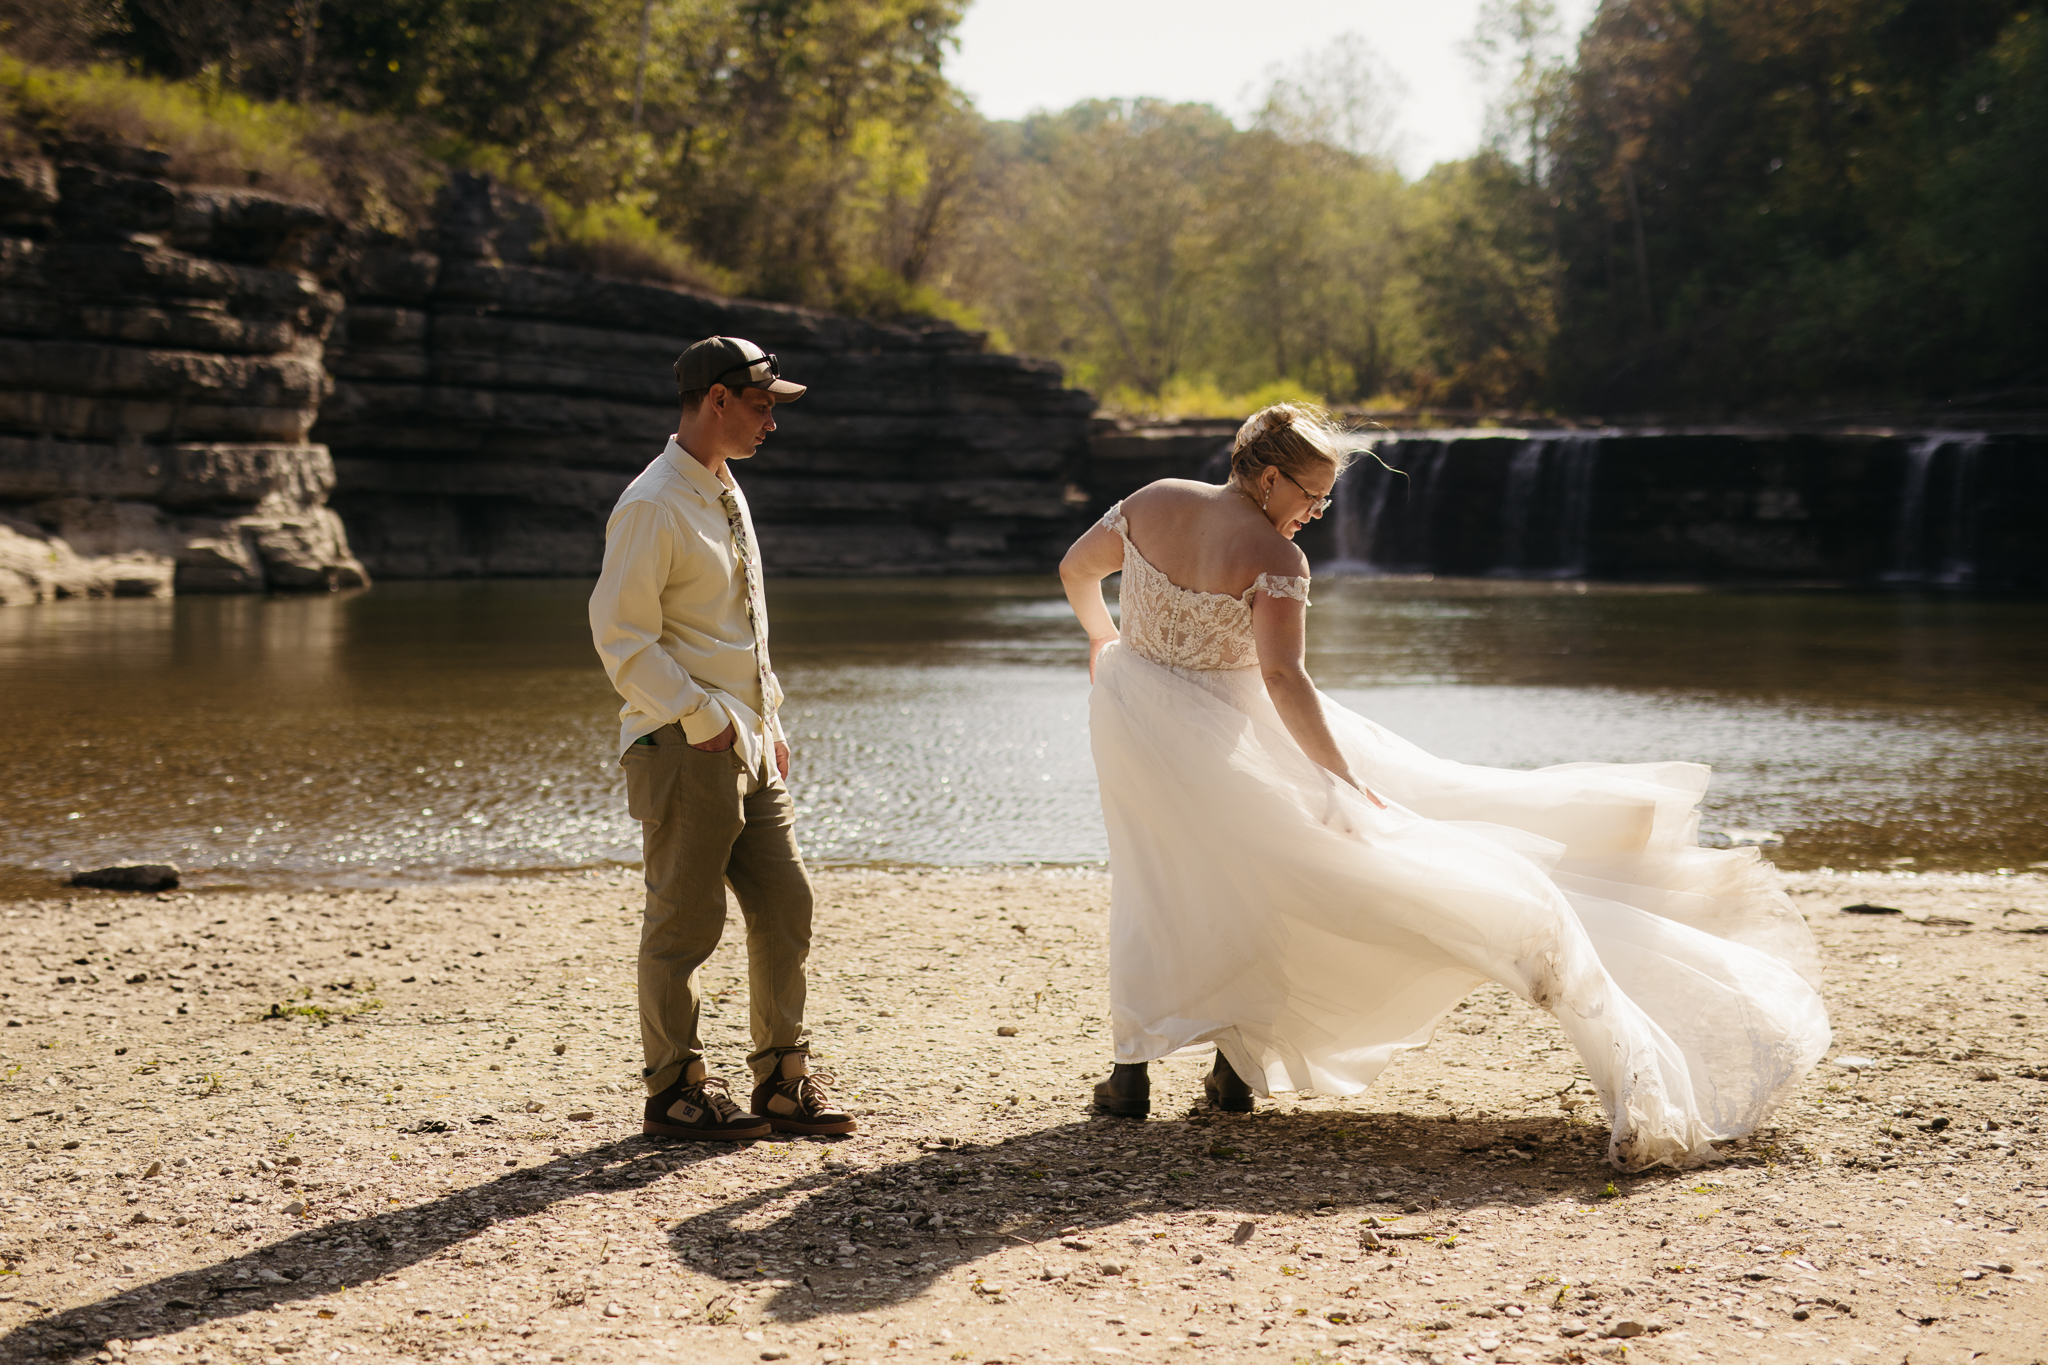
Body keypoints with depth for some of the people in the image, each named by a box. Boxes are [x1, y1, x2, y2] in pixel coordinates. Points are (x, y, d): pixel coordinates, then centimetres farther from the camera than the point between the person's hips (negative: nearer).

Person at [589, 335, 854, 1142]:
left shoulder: (726, 495, 16)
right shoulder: (652, 506, -13)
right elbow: (621, 636, -18)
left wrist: (769, 720, 18)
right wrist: (703, 720, -17)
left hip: (748, 748, 9)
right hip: (685, 751, -9)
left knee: (785, 909, 9)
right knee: (684, 925, -1)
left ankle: (783, 1083, 18)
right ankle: (675, 1092, 11)